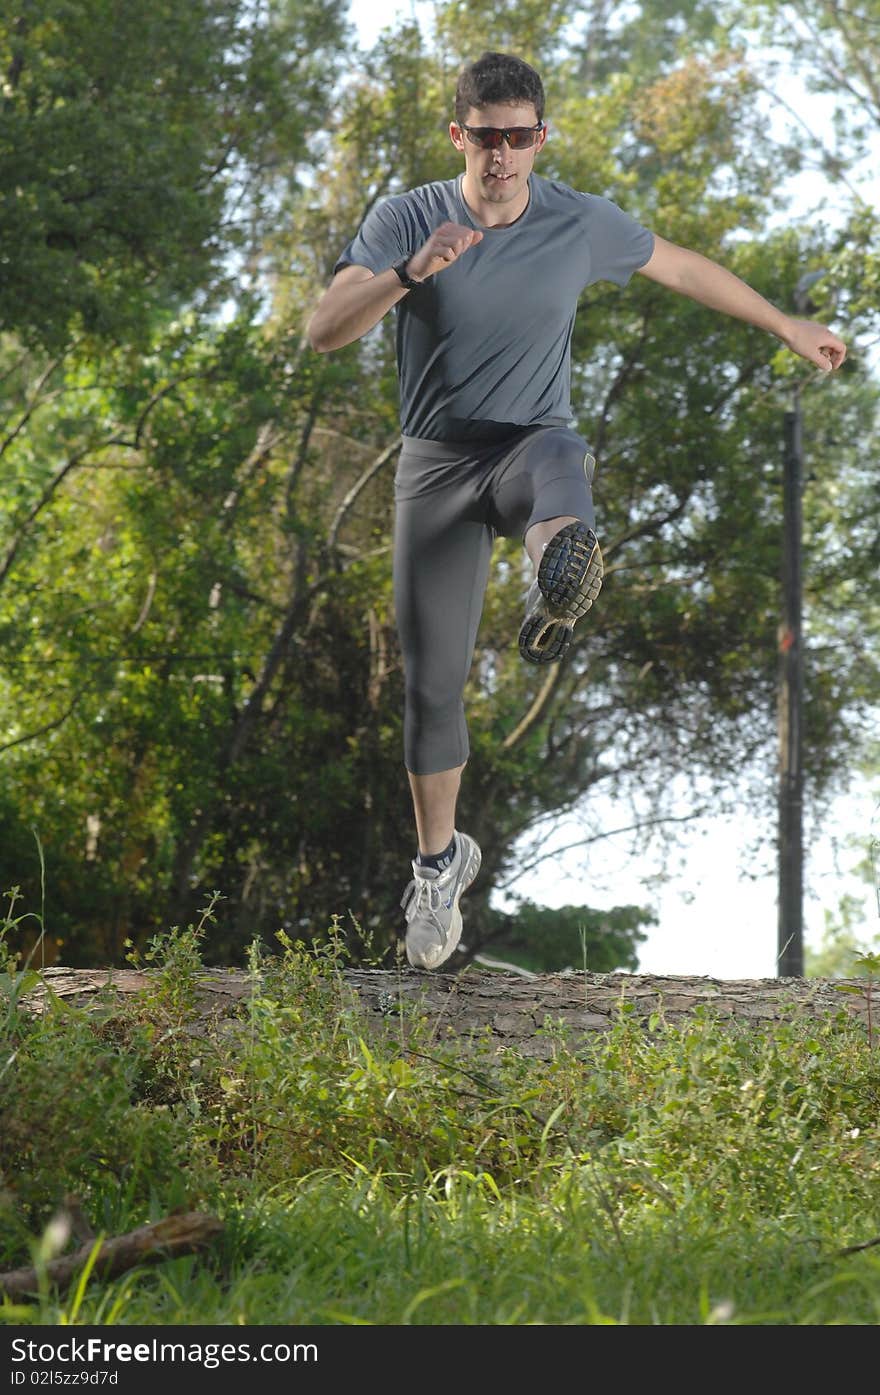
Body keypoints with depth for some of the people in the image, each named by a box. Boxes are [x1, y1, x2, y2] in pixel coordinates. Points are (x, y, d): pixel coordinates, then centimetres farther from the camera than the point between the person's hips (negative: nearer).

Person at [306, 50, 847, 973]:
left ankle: (558, 582, -75)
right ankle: (438, 862, 24)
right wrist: (410, 274, -36)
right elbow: (322, 332, -19)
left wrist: (786, 325, 25)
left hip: (533, 440, 0)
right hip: (437, 461, 0)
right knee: (432, 682, 3)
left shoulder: (580, 224, -2)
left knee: (560, 464, -41)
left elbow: (679, 266, 17)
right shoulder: (404, 219, -7)